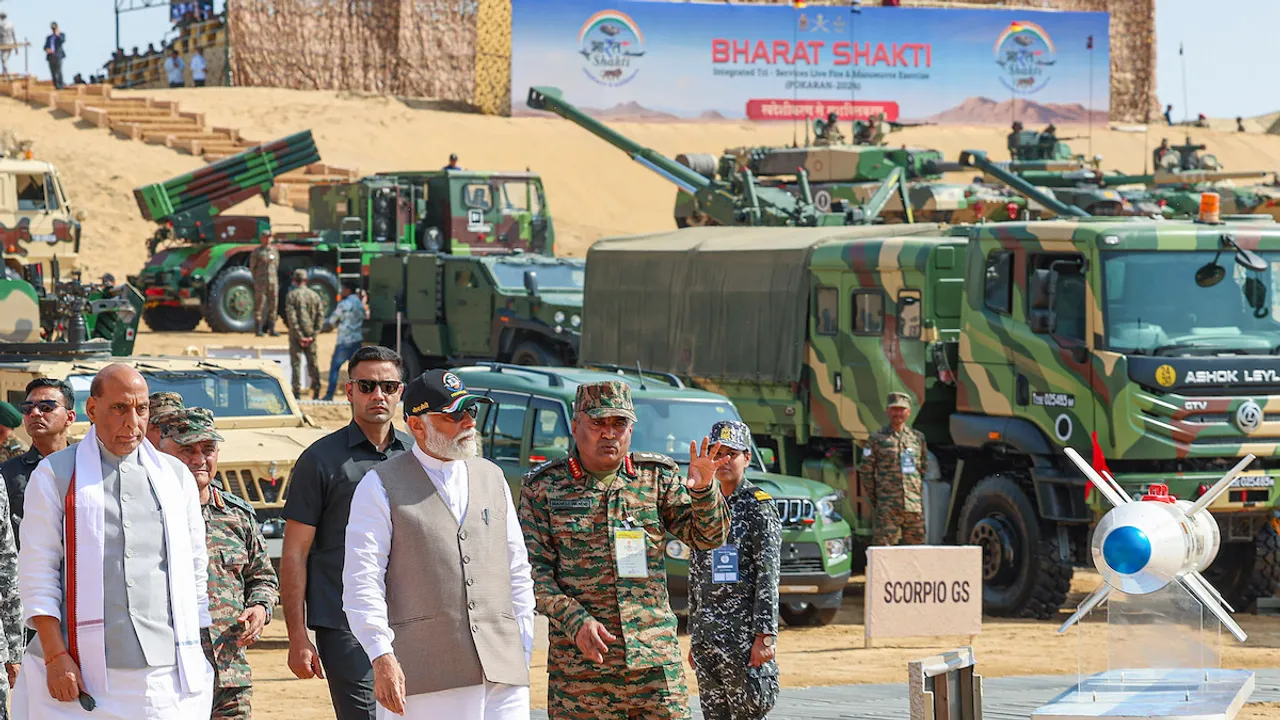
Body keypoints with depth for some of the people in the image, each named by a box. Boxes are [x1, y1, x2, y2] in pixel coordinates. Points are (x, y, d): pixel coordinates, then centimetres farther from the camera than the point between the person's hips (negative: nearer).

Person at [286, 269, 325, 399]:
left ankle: (297, 392, -2)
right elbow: (321, 316, 2)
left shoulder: (292, 295, -7)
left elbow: (291, 317, -14)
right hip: (310, 333, 4)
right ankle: (316, 390, 10)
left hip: (296, 334, -4)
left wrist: (299, 335, -13)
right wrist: (314, 334, 0)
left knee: (296, 362, 0)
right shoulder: (315, 295, 6)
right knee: (313, 362, 12)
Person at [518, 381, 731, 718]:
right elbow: (534, 570, -1)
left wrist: (702, 490, -16)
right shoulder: (544, 487, 3)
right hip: (578, 662, -1)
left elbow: (707, 537, 5)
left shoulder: (657, 476, 9)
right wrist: (575, 621, -16)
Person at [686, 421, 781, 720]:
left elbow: (768, 576, -10)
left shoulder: (759, 506, -4)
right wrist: (693, 637, 17)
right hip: (706, 636, 6)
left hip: (744, 637, -6)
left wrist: (765, 636, -17)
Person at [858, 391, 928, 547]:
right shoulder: (877, 439, 1)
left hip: (914, 507, 4)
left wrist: (917, 495, 14)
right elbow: (865, 471, 3)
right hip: (887, 509, -4)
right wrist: (874, 499, 1)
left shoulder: (917, 438, 12)